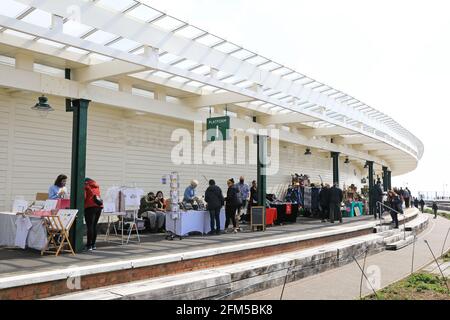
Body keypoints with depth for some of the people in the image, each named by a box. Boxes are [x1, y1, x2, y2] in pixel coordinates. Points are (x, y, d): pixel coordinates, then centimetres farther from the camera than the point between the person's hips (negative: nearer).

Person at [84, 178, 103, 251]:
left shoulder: (85, 186, 4)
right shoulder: (96, 185, 22)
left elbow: (84, 197, -4)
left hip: (90, 206, -6)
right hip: (99, 206, 6)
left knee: (89, 226, -5)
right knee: (94, 225, 12)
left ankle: (89, 245, -7)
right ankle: (93, 244, 14)